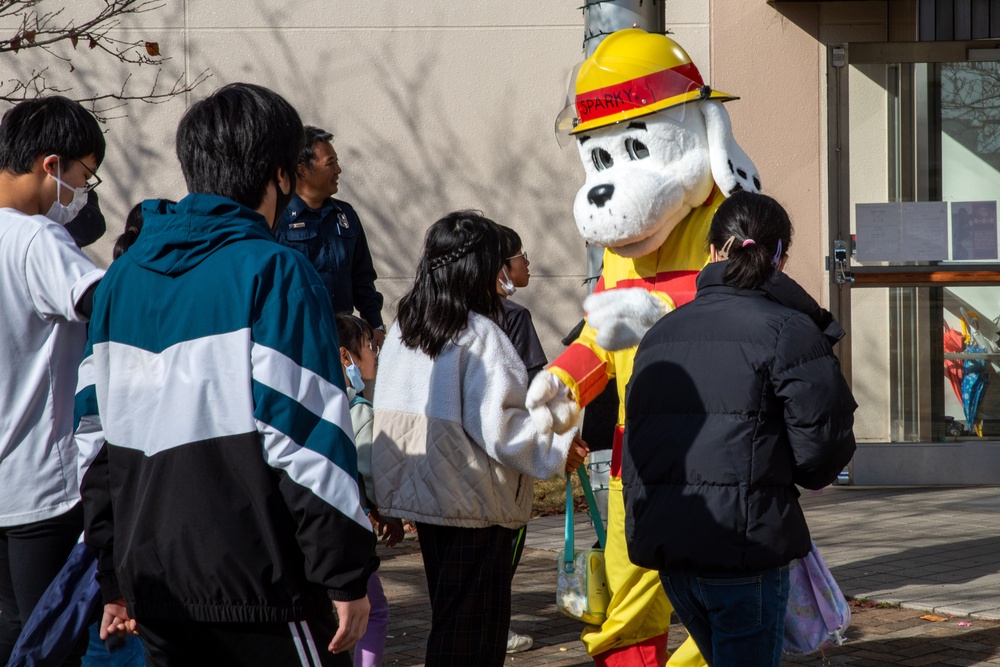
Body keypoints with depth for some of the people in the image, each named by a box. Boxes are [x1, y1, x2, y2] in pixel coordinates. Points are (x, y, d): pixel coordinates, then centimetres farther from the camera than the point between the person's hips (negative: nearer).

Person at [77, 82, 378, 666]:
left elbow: (98, 434, 14)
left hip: (155, 588, 7)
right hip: (261, 592, -7)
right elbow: (308, 438, -15)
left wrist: (114, 577, 20)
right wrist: (347, 576, -10)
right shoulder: (274, 274, -10)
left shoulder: (124, 278, 11)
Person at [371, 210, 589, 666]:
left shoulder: (402, 330, 6)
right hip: (474, 505, -8)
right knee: (474, 628, 0)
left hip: (422, 492, 8)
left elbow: (393, 413, 10)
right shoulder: (480, 336, -17)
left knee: (446, 612, 19)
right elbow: (496, 426, -21)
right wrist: (558, 450, -8)